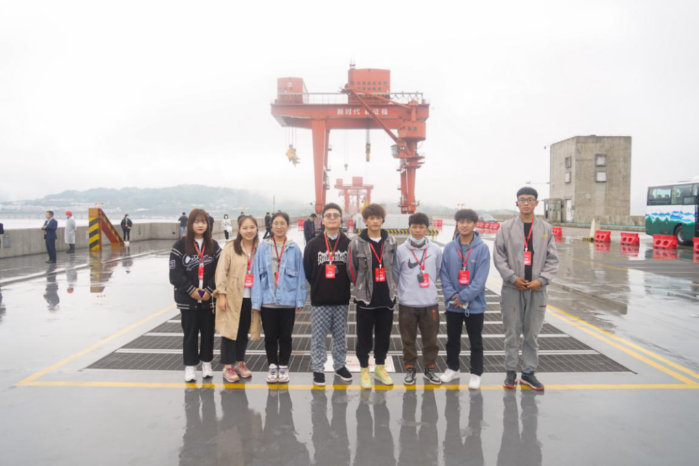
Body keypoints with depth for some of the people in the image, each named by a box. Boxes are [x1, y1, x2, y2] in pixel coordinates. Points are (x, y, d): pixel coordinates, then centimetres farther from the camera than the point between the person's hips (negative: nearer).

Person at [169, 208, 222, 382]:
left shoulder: (213, 246, 4)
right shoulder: (180, 245, -4)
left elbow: (219, 271, 1)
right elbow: (175, 273, -8)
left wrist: (209, 290, -11)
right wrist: (191, 290, -14)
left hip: (209, 299, 2)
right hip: (187, 299, -2)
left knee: (208, 332, 11)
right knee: (190, 333, 7)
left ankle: (206, 364, 25)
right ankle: (190, 366, 18)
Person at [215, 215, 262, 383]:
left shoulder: (260, 249, 5)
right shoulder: (230, 247, -5)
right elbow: (222, 271, -8)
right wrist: (221, 294, -13)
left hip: (251, 297, 3)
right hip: (232, 297, -3)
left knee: (244, 332, 14)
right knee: (230, 330, 3)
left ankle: (240, 363, 30)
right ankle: (228, 367, 15)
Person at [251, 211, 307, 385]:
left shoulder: (294, 249, -2)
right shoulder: (263, 248, -1)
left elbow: (300, 275, -1)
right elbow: (257, 275, -2)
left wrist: (300, 300, -3)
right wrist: (256, 301, -5)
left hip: (288, 300, 0)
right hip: (267, 300, 1)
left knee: (285, 336, 11)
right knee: (270, 336, 11)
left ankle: (283, 367, 26)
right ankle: (272, 366, 27)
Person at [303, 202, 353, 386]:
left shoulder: (349, 244, 0)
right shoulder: (313, 244, -2)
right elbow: (307, 272, 1)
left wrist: (344, 288, 2)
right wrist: (319, 287, 3)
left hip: (342, 300, 1)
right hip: (319, 301, -1)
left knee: (340, 336, 13)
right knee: (318, 337, 6)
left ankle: (340, 365, 29)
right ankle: (318, 369, 18)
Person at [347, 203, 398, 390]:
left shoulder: (391, 242, 2)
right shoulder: (356, 243, -8)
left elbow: (394, 267, 12)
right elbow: (351, 269, -1)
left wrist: (387, 286, 11)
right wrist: (361, 287, 7)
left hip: (387, 296, 3)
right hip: (365, 297, -3)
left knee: (384, 335, 13)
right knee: (364, 336, 7)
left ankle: (380, 368, 30)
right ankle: (365, 370, 22)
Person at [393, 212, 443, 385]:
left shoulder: (436, 250, 0)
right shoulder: (401, 250, -5)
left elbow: (438, 272, 10)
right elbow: (395, 273, 4)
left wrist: (429, 286, 10)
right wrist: (405, 288, 6)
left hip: (430, 302, 1)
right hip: (407, 303, -1)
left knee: (430, 339, 10)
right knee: (408, 339, 9)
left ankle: (429, 368, 27)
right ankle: (410, 369, 24)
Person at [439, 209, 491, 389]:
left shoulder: (482, 248, -8)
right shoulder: (449, 248, 1)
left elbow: (480, 278, -13)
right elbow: (444, 274, 0)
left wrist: (463, 297, -18)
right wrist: (452, 296, -13)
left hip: (475, 304, -3)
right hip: (452, 305, 3)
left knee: (475, 341, 10)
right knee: (452, 340, 17)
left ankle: (476, 373, 23)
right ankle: (453, 368, 34)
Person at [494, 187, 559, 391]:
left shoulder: (546, 229, 7)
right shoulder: (506, 227, 1)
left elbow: (552, 259, 5)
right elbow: (499, 257, -2)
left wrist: (541, 280, -9)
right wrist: (513, 278, -11)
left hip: (537, 289, 2)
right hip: (512, 288, -2)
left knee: (532, 334, 9)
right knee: (512, 333, 6)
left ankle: (529, 372, 21)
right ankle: (511, 371, 18)